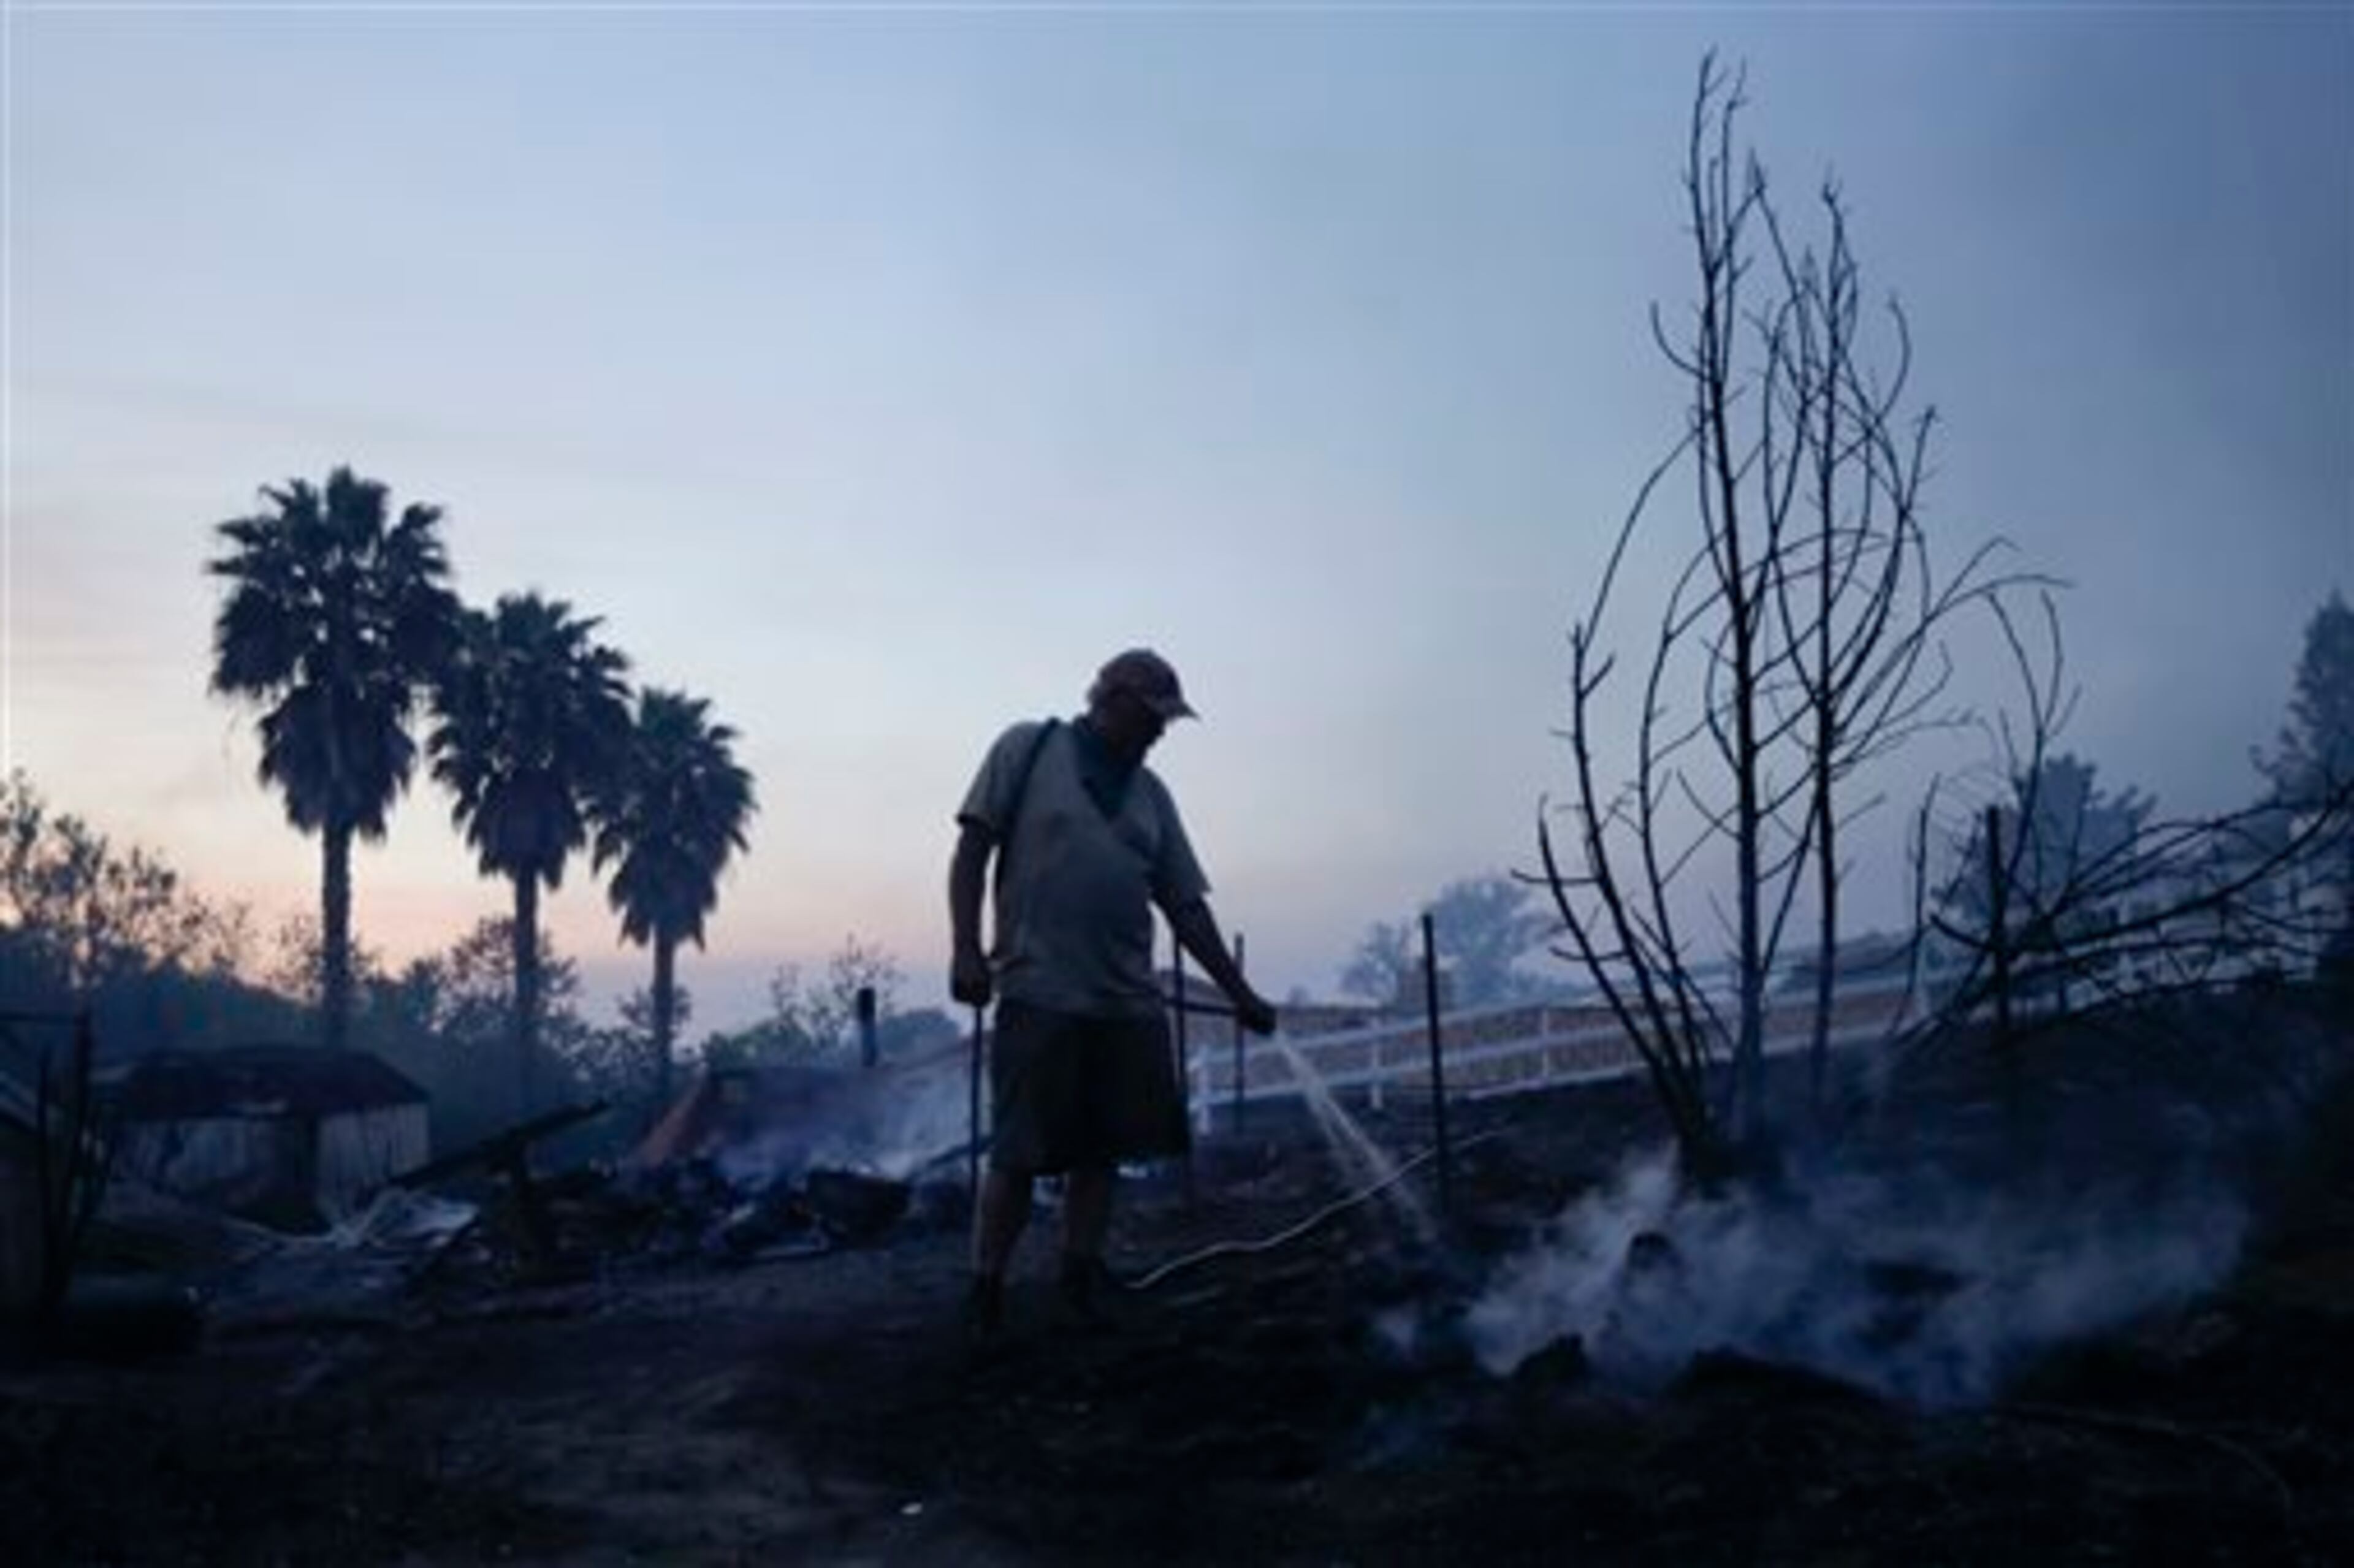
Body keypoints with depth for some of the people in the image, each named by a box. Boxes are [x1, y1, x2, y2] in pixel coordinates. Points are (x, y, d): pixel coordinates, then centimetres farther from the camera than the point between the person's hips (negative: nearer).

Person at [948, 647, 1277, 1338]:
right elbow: (973, 849, 0)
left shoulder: (1151, 794, 16)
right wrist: (966, 950, -10)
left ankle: (1081, 1284, 19)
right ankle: (984, 1296, 7)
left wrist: (1240, 993, 12)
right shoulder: (1029, 749, 3)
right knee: (1018, 1153, -4)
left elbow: (1187, 908, 16)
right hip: (1039, 992, -5)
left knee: (1103, 1151, 7)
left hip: (1128, 1001, 5)